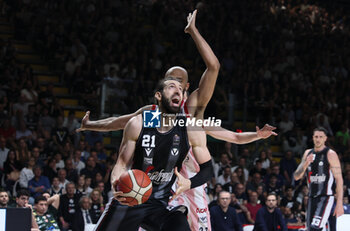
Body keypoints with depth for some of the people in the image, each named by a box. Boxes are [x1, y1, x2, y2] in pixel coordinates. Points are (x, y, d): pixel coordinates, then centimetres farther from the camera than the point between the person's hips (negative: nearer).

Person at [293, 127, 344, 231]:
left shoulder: (331, 154, -7)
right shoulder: (307, 153, 11)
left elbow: (339, 179, -10)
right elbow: (297, 177, 9)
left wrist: (339, 204, -16)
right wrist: (306, 164, -12)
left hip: (326, 197, -7)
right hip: (312, 197, 7)